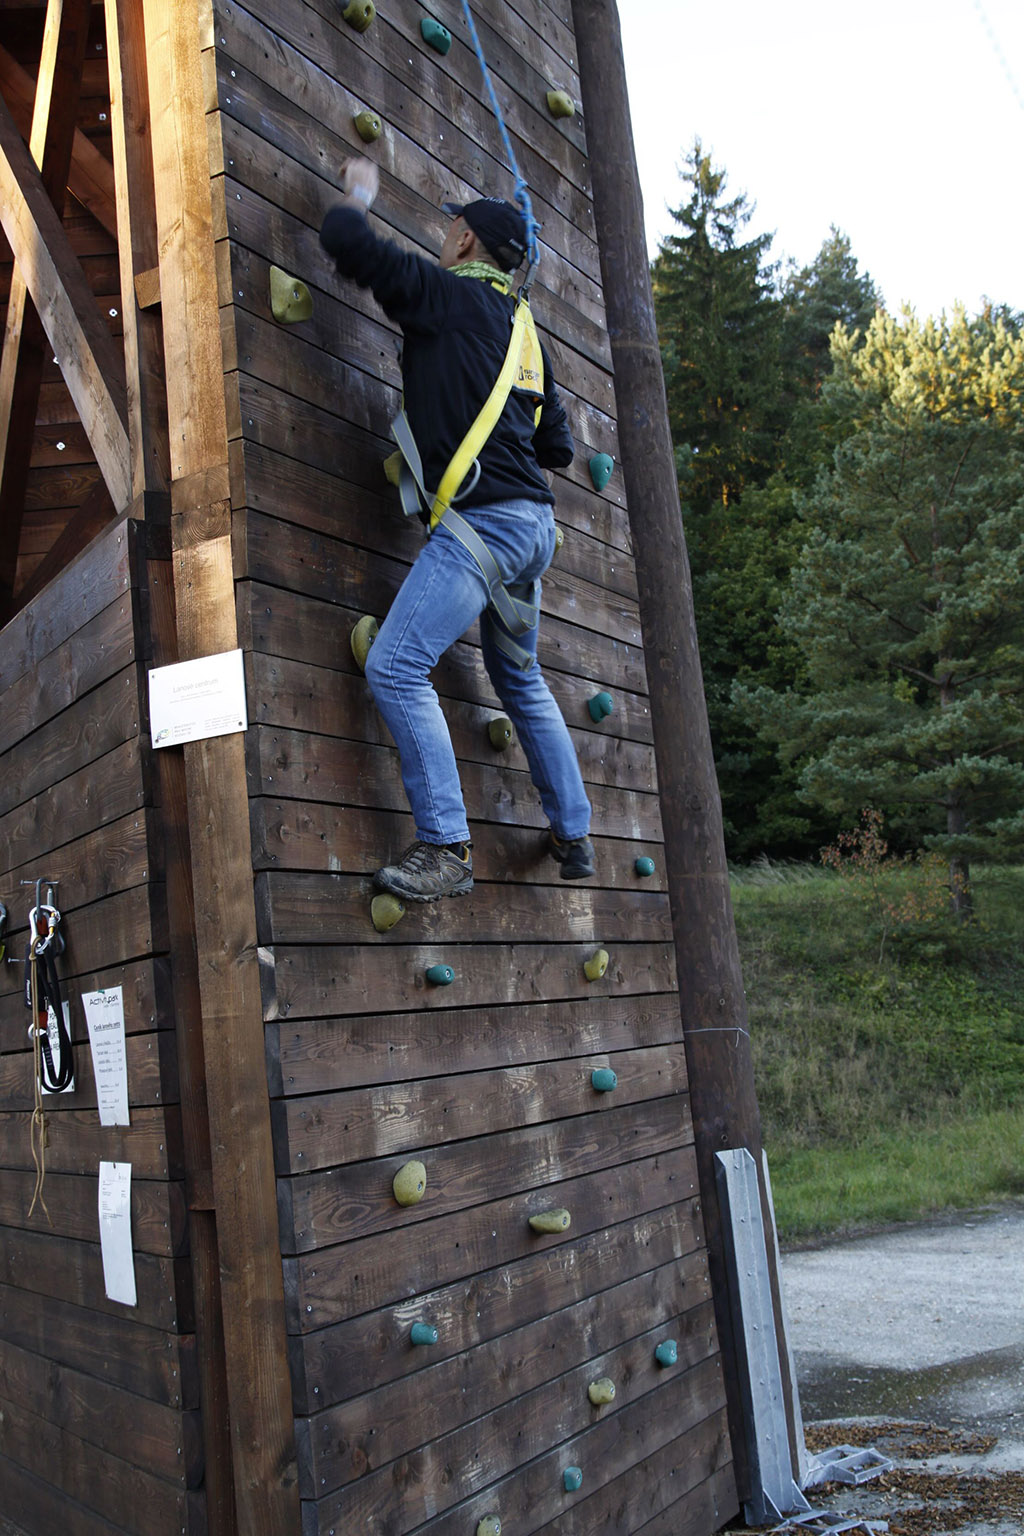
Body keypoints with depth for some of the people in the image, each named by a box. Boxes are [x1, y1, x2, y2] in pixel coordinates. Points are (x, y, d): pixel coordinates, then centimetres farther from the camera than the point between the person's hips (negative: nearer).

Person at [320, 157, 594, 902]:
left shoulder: (445, 294, -2)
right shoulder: (523, 330, 20)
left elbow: (346, 241, -3)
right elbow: (558, 445, 23)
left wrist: (357, 197, 18)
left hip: (483, 519, -9)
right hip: (532, 522, 9)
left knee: (397, 666, -13)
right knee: (521, 678, 21)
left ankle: (446, 846, -16)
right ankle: (575, 838, 30)